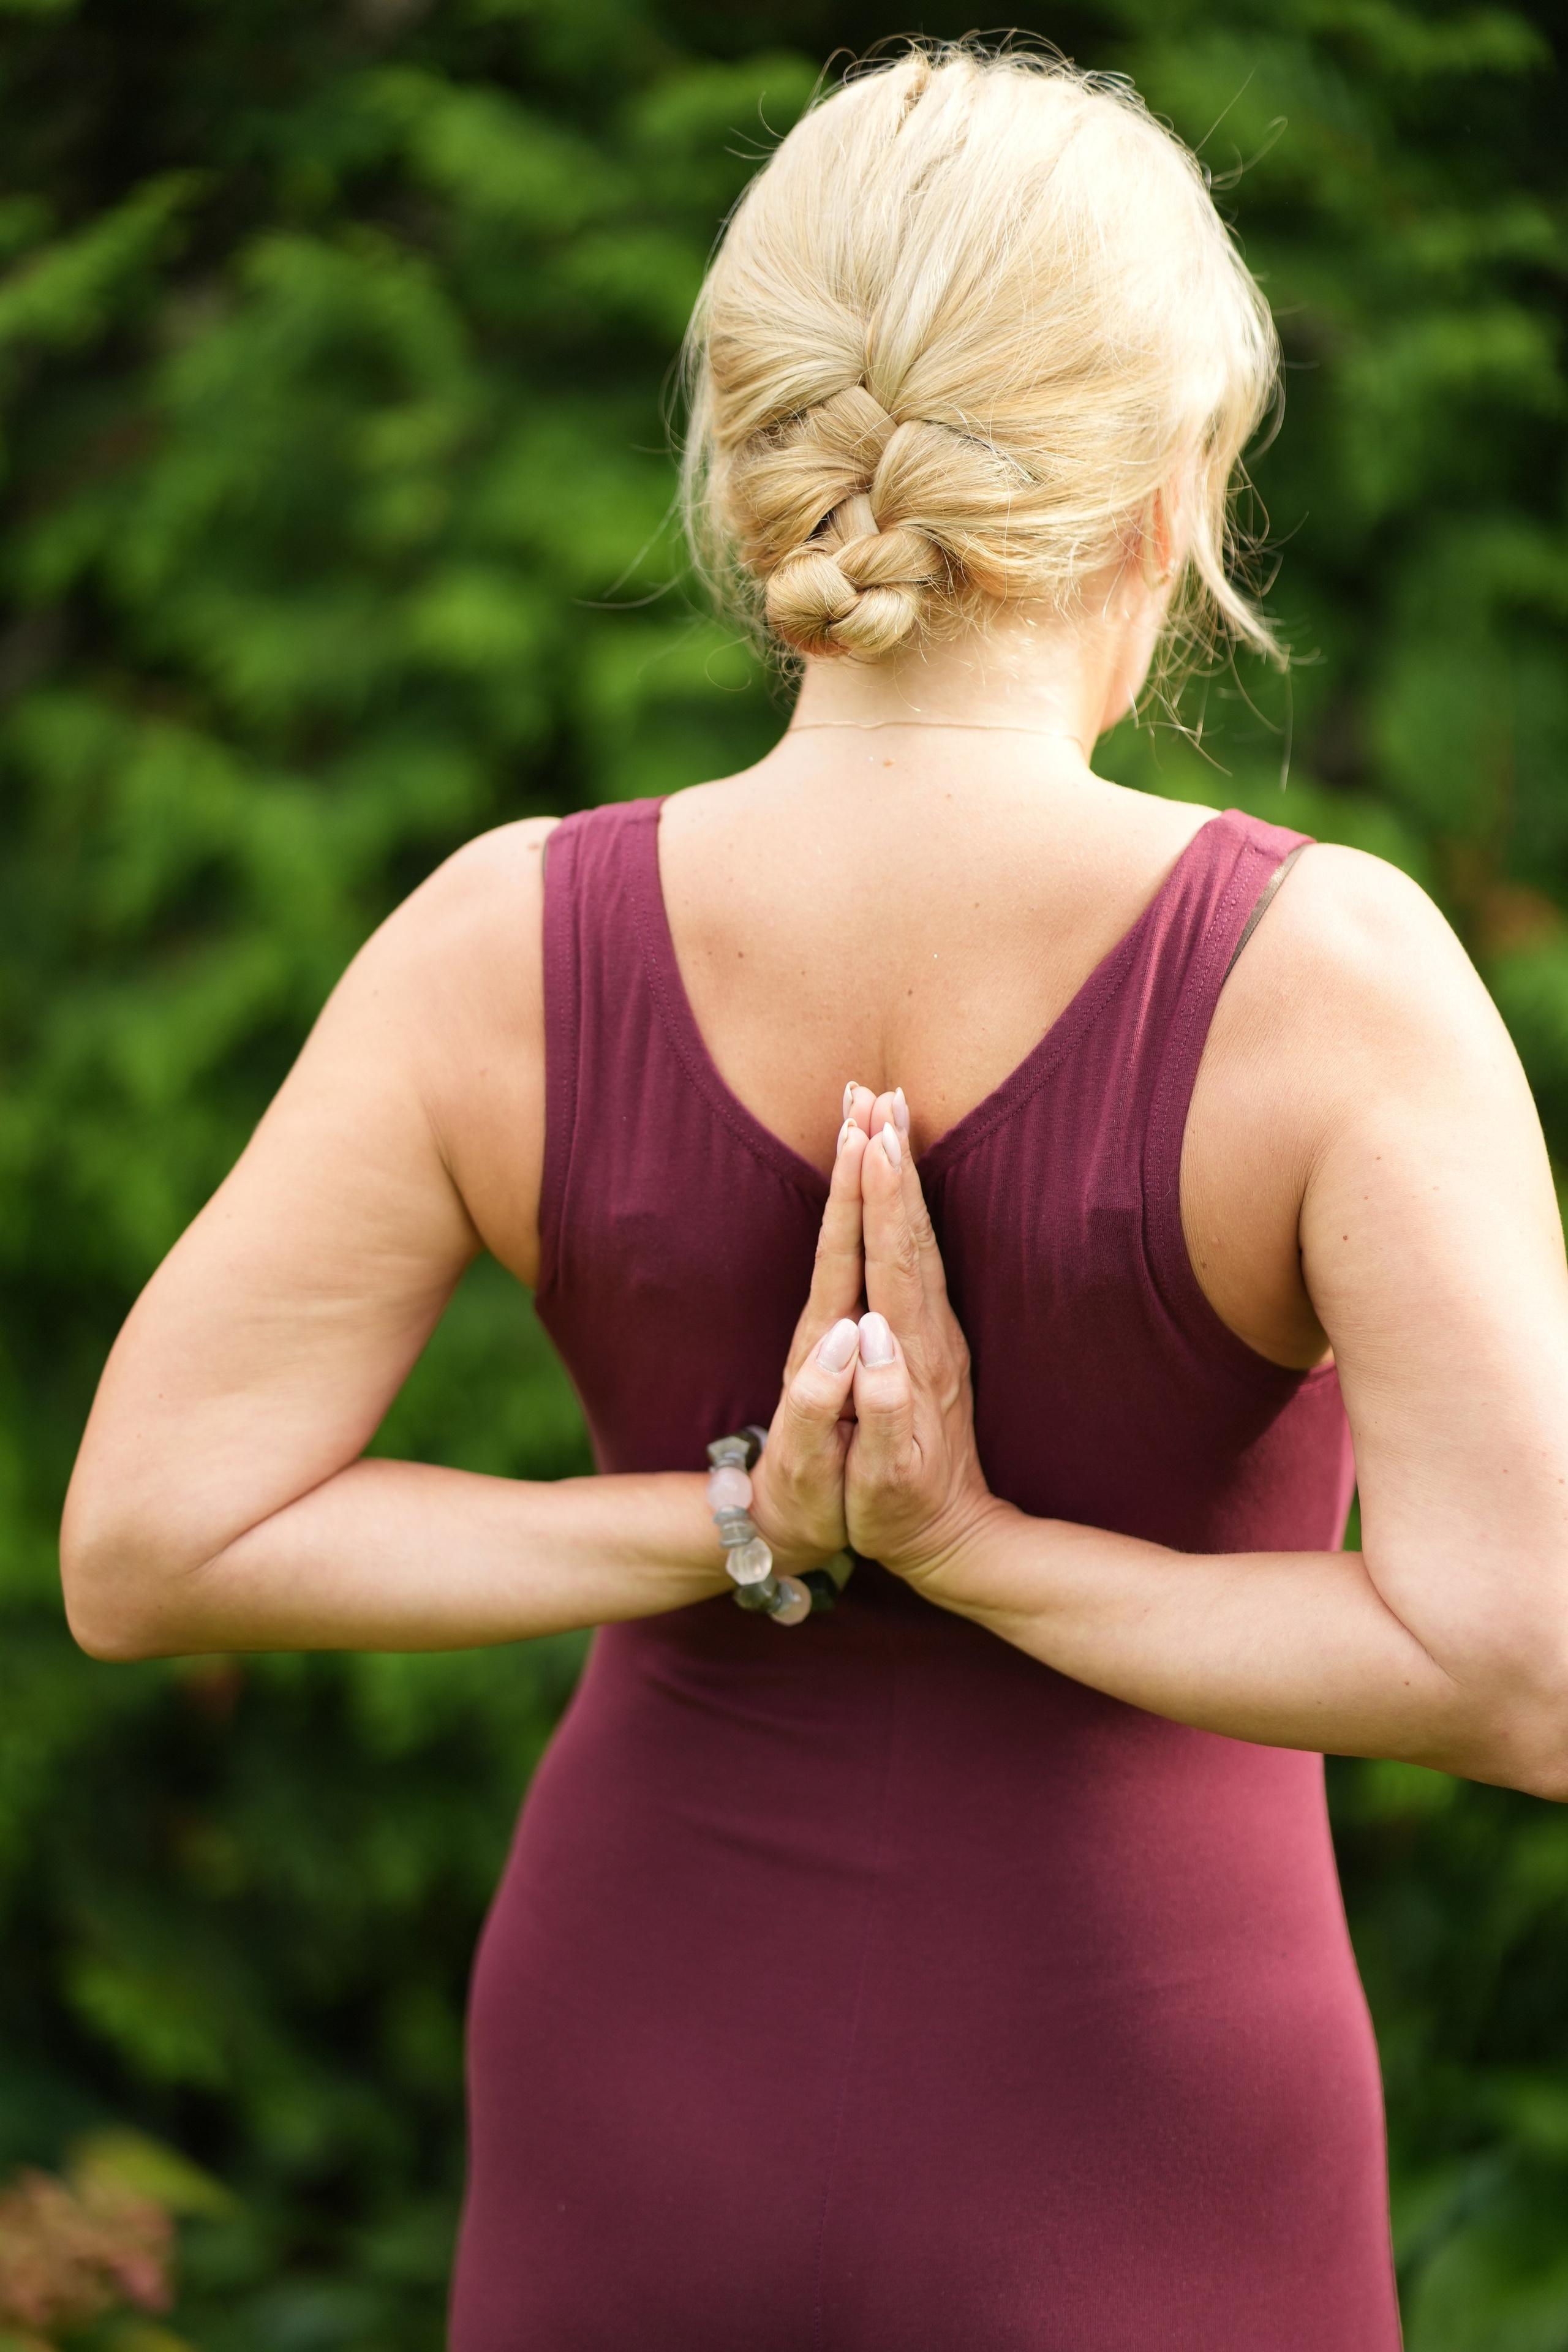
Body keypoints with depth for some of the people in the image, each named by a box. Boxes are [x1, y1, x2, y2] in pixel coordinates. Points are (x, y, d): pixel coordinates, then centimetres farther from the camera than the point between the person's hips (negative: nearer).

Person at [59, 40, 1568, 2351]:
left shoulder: (504, 947, -13)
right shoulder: (1319, 974, -21)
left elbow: (140, 1550, -10)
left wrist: (745, 1528, -13)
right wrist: (990, 1554, -17)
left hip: (657, 2146, 3)